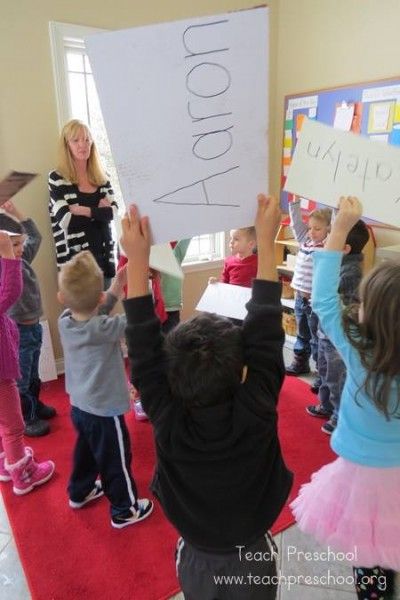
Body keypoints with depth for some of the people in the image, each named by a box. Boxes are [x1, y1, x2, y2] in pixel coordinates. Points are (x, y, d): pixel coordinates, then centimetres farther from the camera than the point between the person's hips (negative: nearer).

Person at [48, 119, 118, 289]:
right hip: (76, 257, -5)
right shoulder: (57, 178, -3)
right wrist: (99, 210, -6)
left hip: (104, 254, 5)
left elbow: (113, 210, -2)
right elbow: (65, 219, -14)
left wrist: (85, 210, -14)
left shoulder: (101, 176, 11)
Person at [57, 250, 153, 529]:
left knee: (85, 451, 30)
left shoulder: (65, 322, -11)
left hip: (79, 406, 7)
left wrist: (117, 287, -6)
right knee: (116, 460, 13)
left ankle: (80, 492, 51)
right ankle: (124, 510, 32)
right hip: (103, 410, -7)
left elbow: (93, 314, 5)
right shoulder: (102, 330, -32)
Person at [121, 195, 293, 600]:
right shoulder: (256, 415, -34)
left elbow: (144, 352, -27)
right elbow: (265, 334, -29)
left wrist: (138, 259, -29)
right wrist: (266, 241, -24)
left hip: (197, 563, 1)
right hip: (254, 560, 0)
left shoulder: (169, 426, -33)